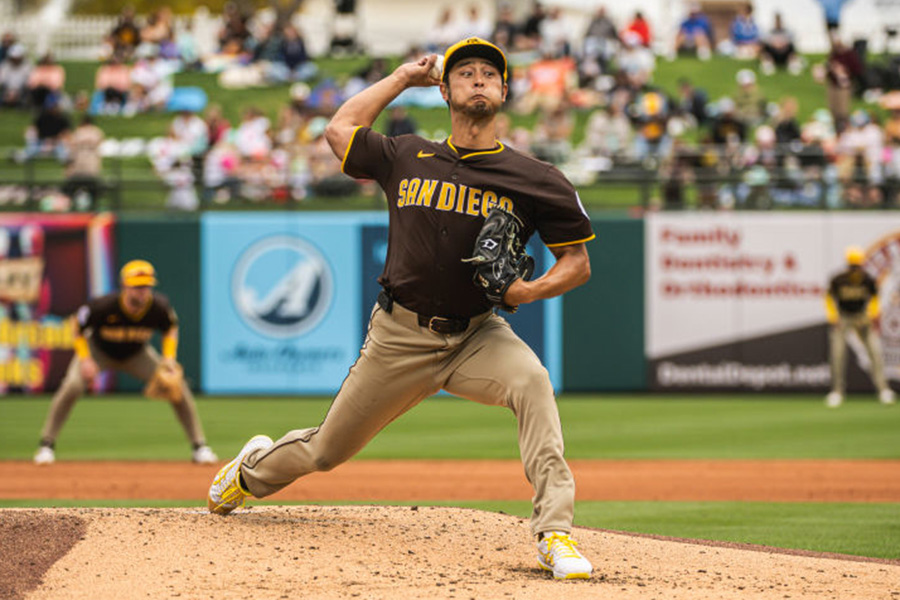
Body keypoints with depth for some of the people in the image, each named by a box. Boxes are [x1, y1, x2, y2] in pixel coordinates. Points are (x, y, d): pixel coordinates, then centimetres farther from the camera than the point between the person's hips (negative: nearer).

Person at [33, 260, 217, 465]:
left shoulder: (159, 307, -27)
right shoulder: (104, 306, -35)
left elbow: (171, 327, -4)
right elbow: (79, 326, -16)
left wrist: (169, 358, -17)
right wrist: (85, 359, -26)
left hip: (137, 355, 2)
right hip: (99, 351, -2)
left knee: (178, 387, -11)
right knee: (72, 385, -28)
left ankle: (199, 447, 5)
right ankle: (46, 445, -12)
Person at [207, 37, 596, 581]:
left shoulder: (533, 179, -4)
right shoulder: (407, 159, 2)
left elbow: (579, 261, 0)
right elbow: (340, 129, 20)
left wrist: (530, 290, -19)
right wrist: (402, 78, 19)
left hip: (477, 336, -1)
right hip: (399, 337, 1)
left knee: (532, 381, -35)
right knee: (326, 452, 13)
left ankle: (555, 534, -37)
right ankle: (254, 470, 49)